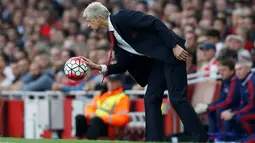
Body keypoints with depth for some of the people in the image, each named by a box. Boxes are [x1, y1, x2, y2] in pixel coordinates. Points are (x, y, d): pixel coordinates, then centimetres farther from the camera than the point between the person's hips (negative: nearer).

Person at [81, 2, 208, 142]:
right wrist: (99, 67, -1)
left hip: (172, 52, -9)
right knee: (151, 99, 2)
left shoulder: (122, 16, -15)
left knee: (177, 98, -12)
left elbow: (156, 23, -19)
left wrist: (175, 46, -21)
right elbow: (123, 65, 10)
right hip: (157, 61, 9)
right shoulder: (111, 35, 11)